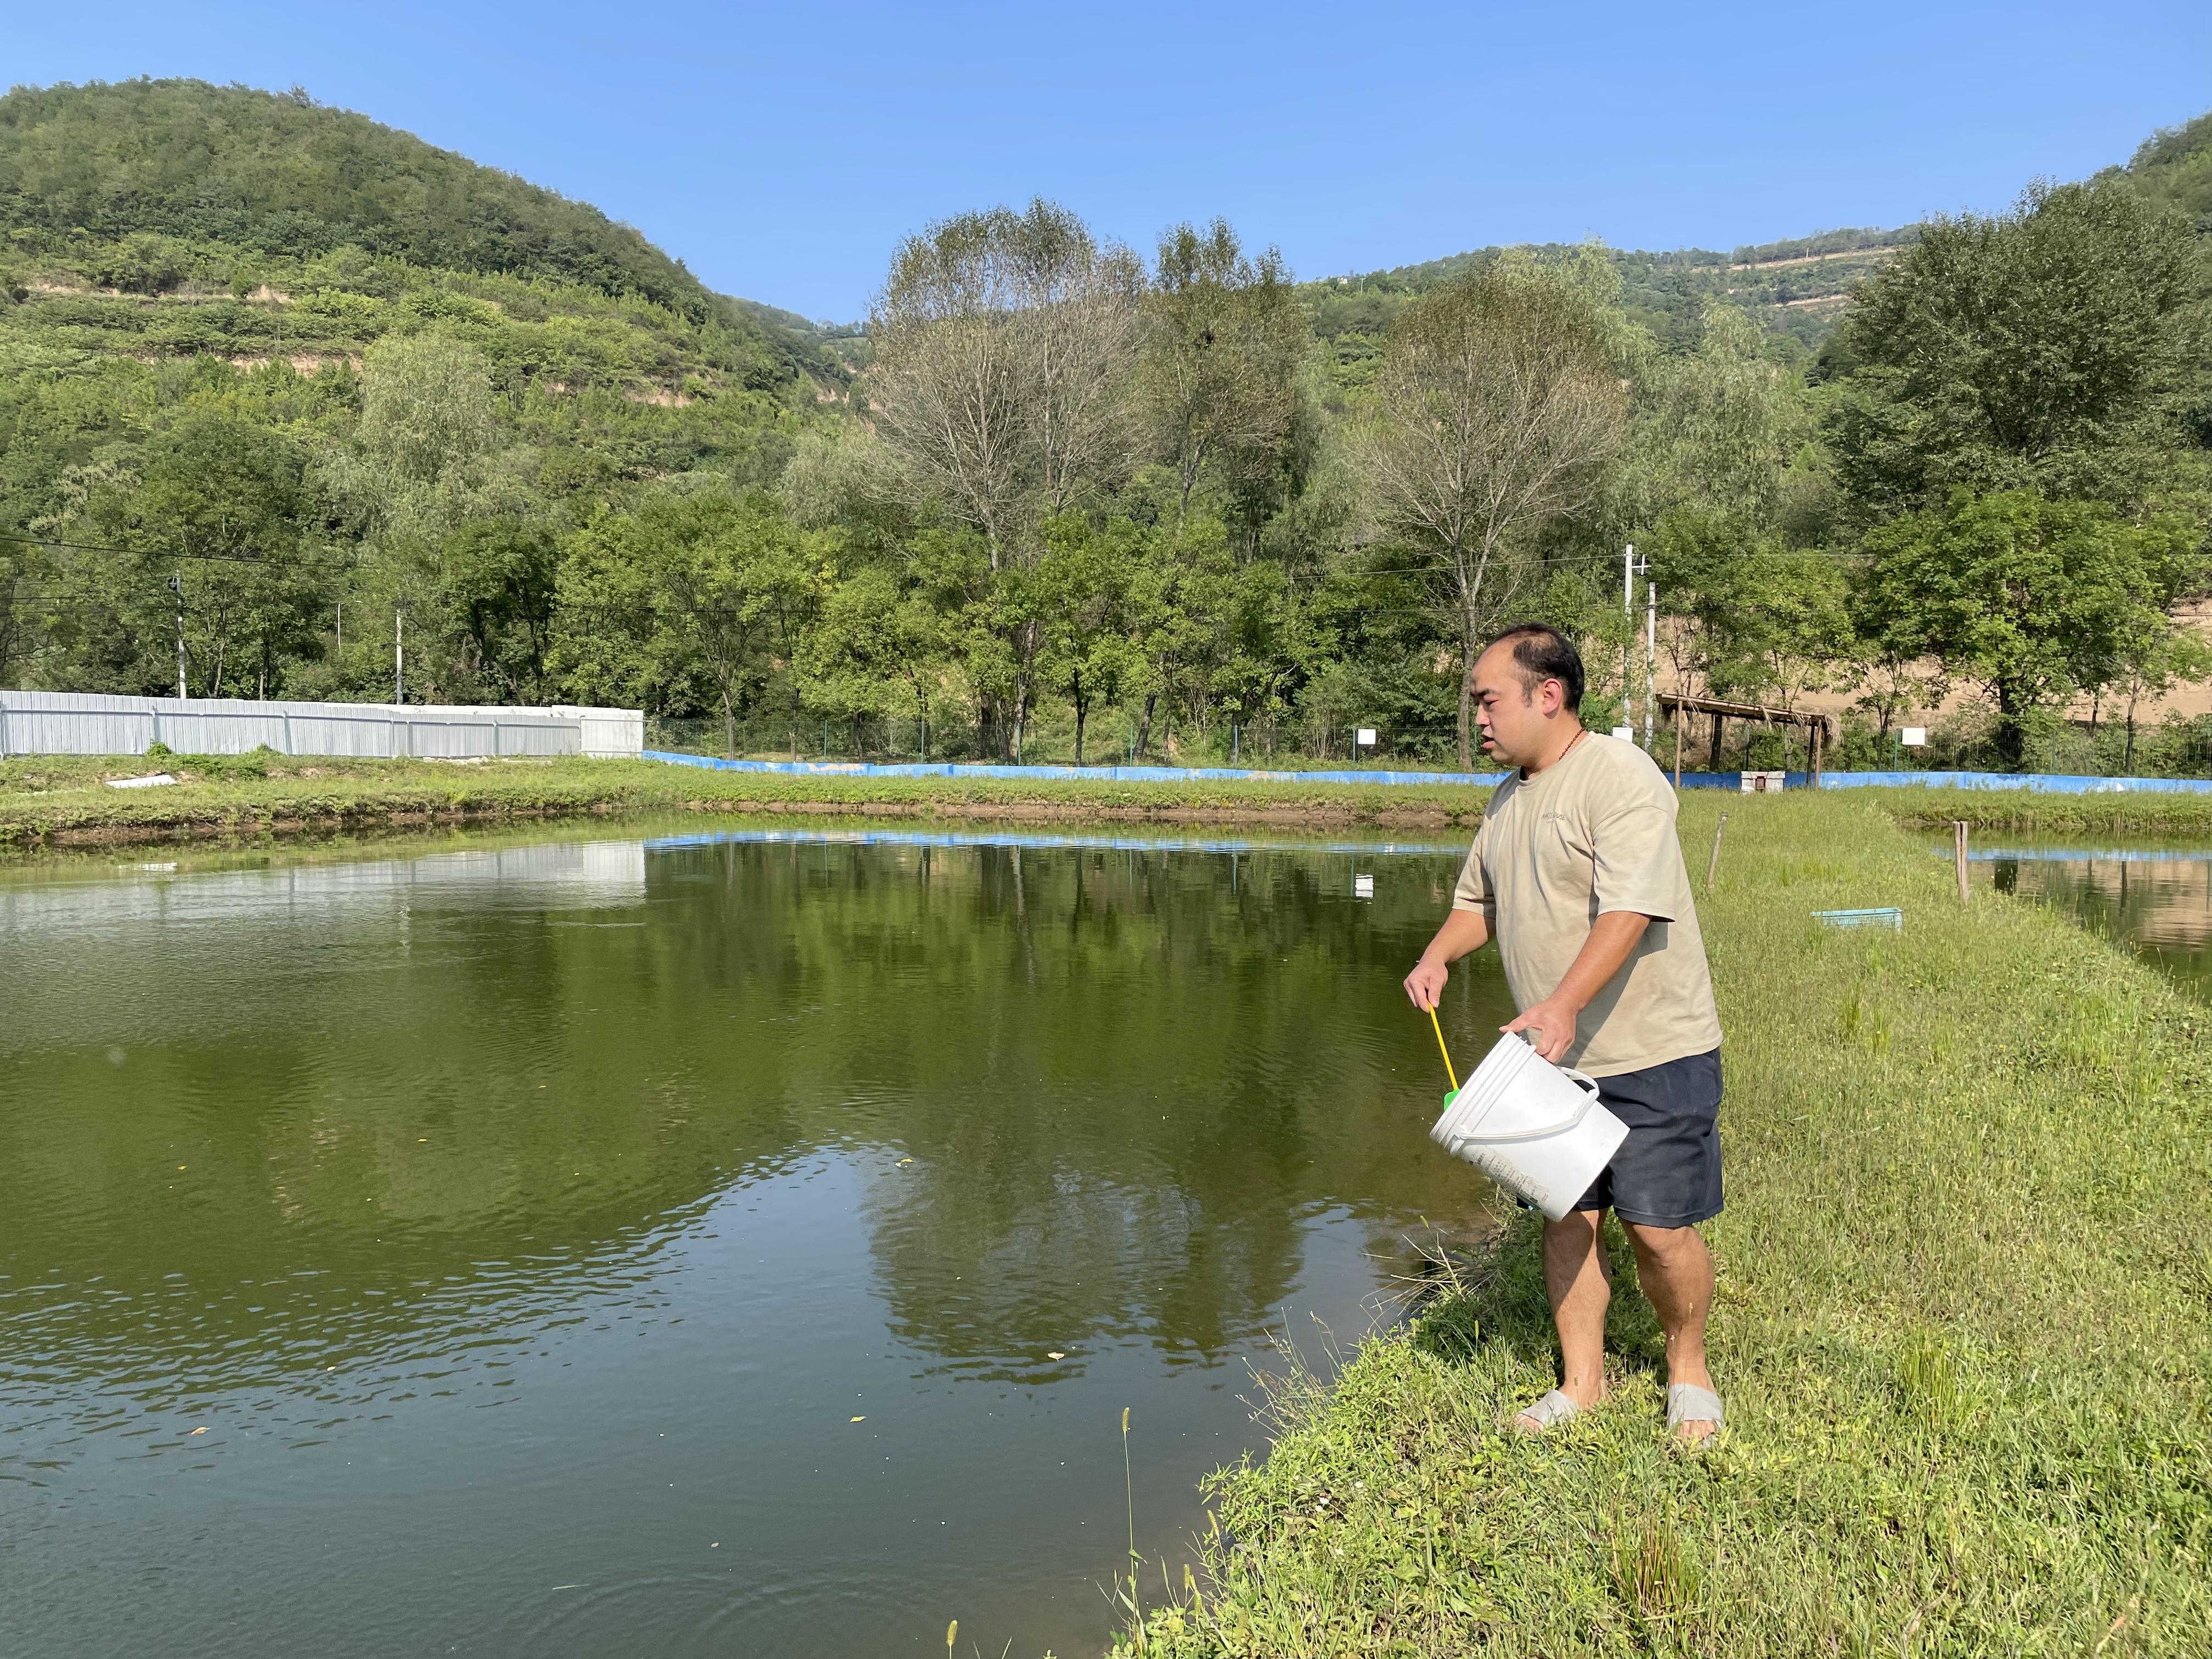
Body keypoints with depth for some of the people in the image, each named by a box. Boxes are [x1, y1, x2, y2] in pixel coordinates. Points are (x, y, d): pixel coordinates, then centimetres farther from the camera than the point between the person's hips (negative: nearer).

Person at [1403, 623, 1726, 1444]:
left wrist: (1565, 1001, -36)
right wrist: (1438, 955, 5)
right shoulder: (1508, 800, 13)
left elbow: (1630, 910, -24)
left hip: (1650, 1054, -7)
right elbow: (1478, 900, 25)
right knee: (1566, 1217, 10)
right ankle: (1582, 1381, 24)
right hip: (1554, 1060, 7)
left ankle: (1688, 1371, 23)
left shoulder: (1621, 777, -14)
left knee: (1659, 1228, -2)